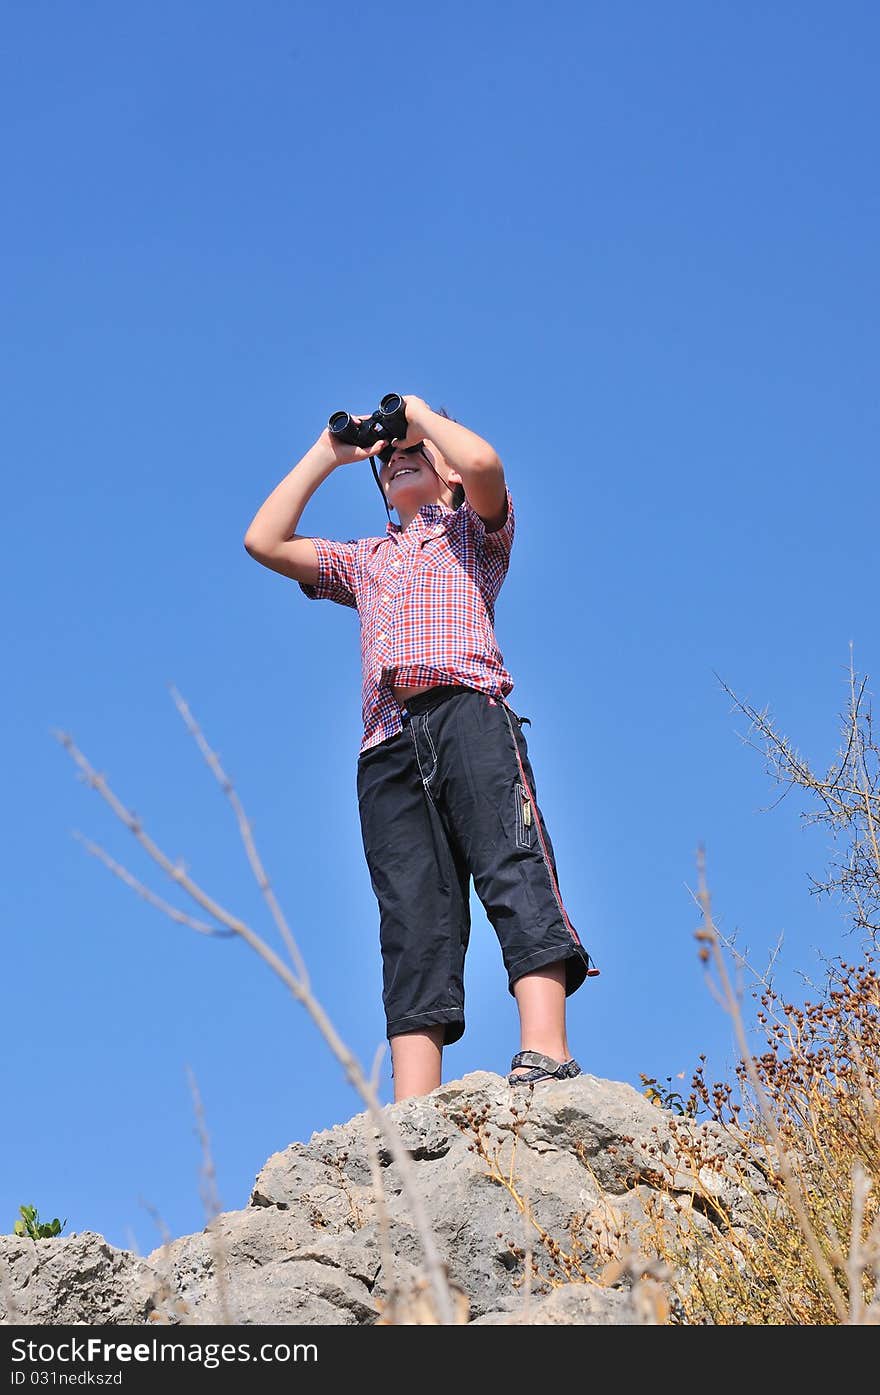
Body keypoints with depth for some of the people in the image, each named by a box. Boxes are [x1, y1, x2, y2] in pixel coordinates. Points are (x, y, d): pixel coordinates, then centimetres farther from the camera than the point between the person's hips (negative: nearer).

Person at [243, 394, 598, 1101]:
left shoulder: (474, 527, 24)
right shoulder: (363, 559, 37)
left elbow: (483, 461, 0)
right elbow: (265, 541, 25)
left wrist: (419, 414, 18)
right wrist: (329, 453, 30)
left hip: (468, 711, -3)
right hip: (390, 743, 3)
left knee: (513, 870, -24)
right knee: (413, 922, -11)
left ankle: (545, 1053, -38)